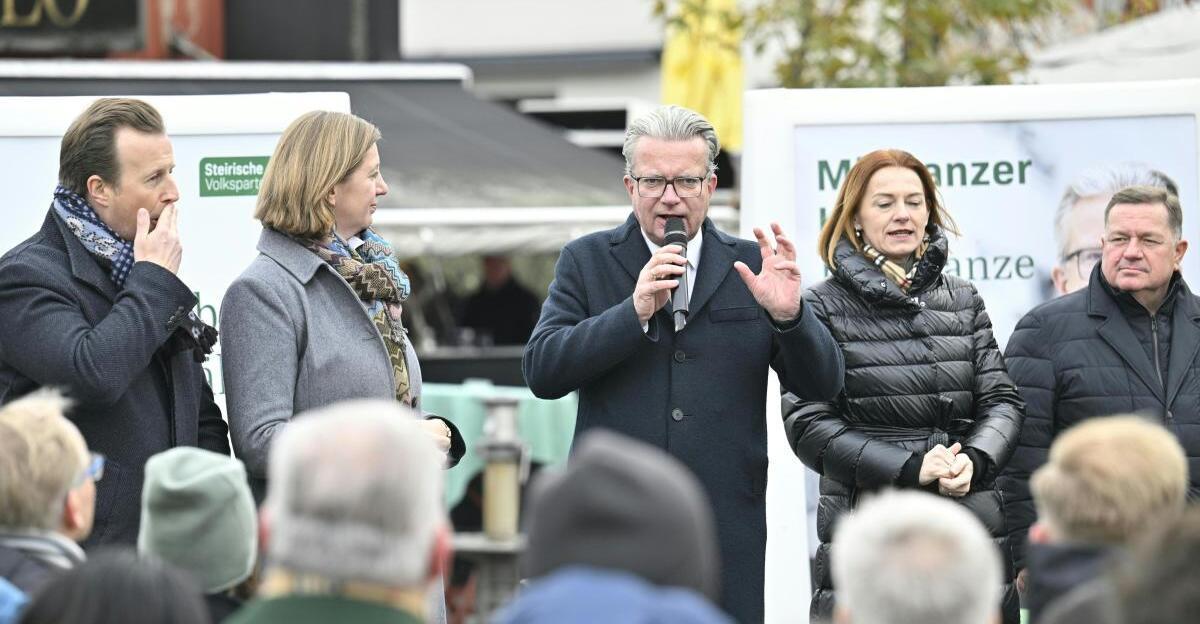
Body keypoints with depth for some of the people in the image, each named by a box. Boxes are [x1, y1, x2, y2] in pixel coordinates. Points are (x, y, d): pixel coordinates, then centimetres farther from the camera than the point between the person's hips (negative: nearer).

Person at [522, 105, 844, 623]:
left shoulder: (750, 265, 9)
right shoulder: (586, 262, 7)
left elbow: (822, 384, 5)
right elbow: (541, 372, -4)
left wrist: (788, 316, -15)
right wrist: (634, 311, -14)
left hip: (727, 534, 1)